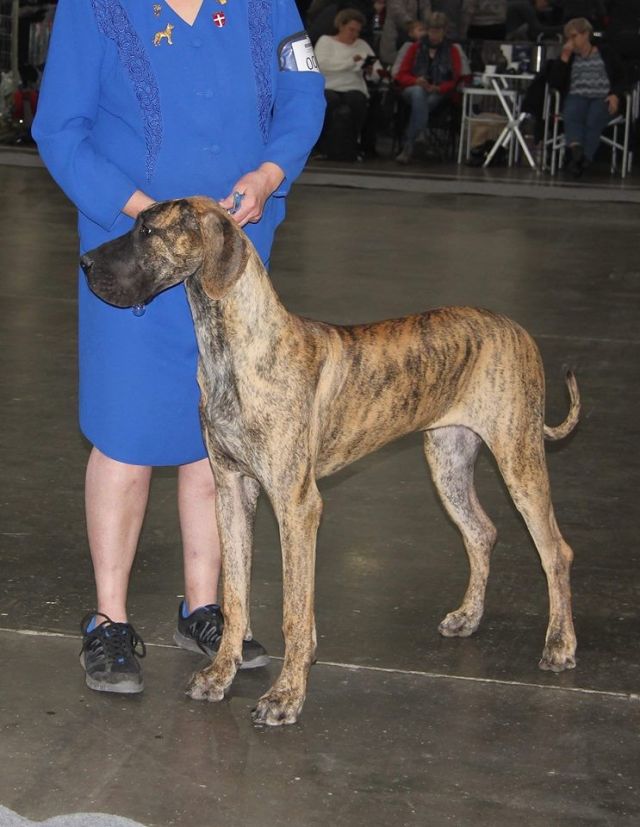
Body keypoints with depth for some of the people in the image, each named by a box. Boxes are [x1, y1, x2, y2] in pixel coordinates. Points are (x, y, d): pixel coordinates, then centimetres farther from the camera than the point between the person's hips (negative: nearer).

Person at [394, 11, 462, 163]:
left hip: (438, 94, -1)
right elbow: (401, 76, 11)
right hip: (414, 90, 1)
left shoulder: (452, 51, 14)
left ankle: (408, 146, -43)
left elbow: (456, 80, 6)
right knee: (418, 92, -38)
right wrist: (416, 81, -12)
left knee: (427, 102, -38)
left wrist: (437, 88, -15)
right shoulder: (416, 48, 17)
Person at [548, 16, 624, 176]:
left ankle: (584, 159, -45)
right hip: (576, 97, 1)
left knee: (593, 121, -35)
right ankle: (576, 148, -60)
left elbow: (620, 79, 15)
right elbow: (554, 82, 8)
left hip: (602, 98, -1)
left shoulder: (605, 54, 16)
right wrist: (564, 58, 0)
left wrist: (615, 95, -7)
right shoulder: (568, 57, 20)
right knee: (572, 116, -36)